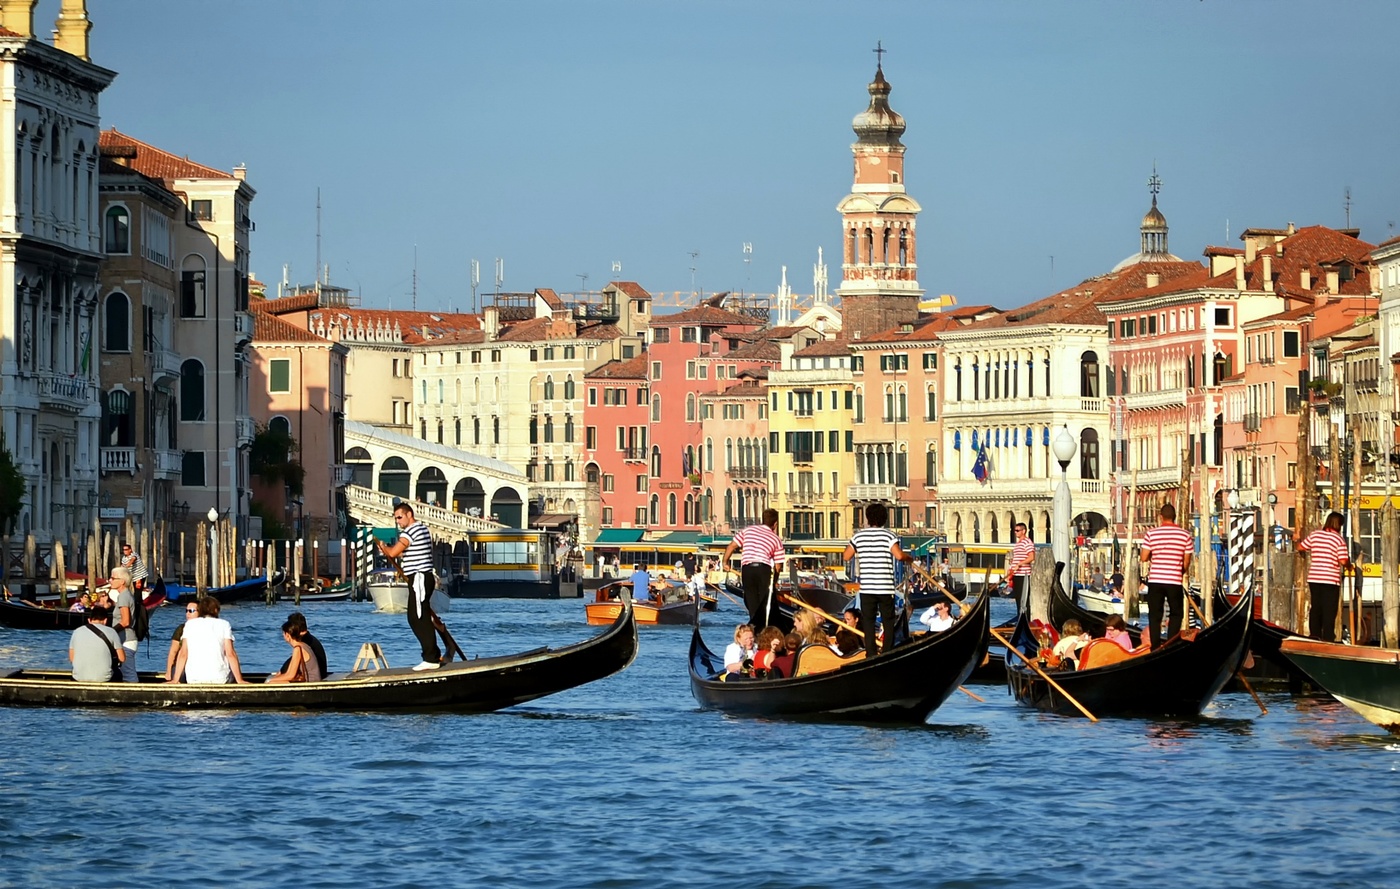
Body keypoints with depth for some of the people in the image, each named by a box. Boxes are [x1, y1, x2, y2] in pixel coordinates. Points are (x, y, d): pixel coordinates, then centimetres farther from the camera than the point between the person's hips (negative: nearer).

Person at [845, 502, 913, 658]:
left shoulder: (858, 536, 2)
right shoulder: (888, 536, -6)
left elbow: (847, 556, 8)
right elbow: (899, 555, -17)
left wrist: (850, 545, 26)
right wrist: (910, 558, 3)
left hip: (866, 588, 1)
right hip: (886, 588, -1)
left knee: (868, 621, 6)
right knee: (888, 621, 8)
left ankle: (871, 654, 1)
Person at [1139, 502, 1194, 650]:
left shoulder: (1151, 534, -4)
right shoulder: (1185, 535, -3)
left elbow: (1144, 558, -3)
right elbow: (1186, 561, 1)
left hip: (1155, 580, 0)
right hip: (1174, 581, 0)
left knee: (1154, 615, 8)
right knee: (1175, 614, 13)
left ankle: (1155, 648, 6)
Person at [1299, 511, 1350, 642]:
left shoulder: (1314, 535, 4)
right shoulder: (1339, 539, -8)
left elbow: (1300, 548, 14)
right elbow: (1343, 561, -14)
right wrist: (1349, 563, 8)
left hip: (1313, 578, 4)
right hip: (1331, 580, -4)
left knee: (1315, 608, 11)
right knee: (1329, 610, 1)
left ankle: (1314, 635, 13)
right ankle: (1327, 637, 0)